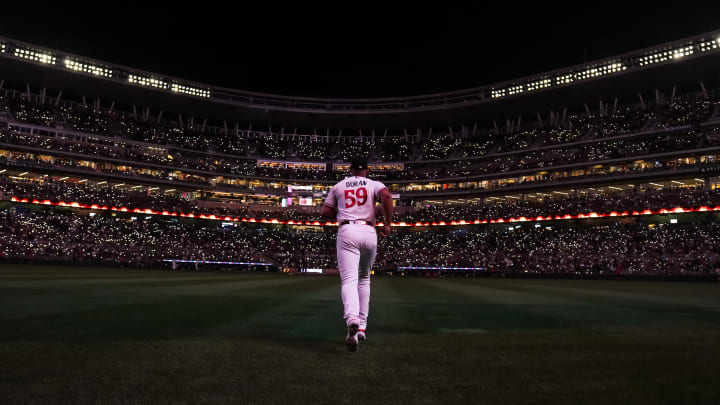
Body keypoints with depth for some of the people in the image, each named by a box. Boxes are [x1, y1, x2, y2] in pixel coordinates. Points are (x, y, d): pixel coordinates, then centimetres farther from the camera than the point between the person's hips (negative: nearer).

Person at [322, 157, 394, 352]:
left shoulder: (338, 186, 16)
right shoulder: (375, 184, 11)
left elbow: (326, 212, 13)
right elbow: (387, 197, -11)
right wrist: (387, 224, -5)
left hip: (346, 232, -1)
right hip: (369, 232, 1)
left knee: (349, 280, -10)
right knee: (364, 279, 17)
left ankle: (352, 321, -38)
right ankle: (362, 326, 16)